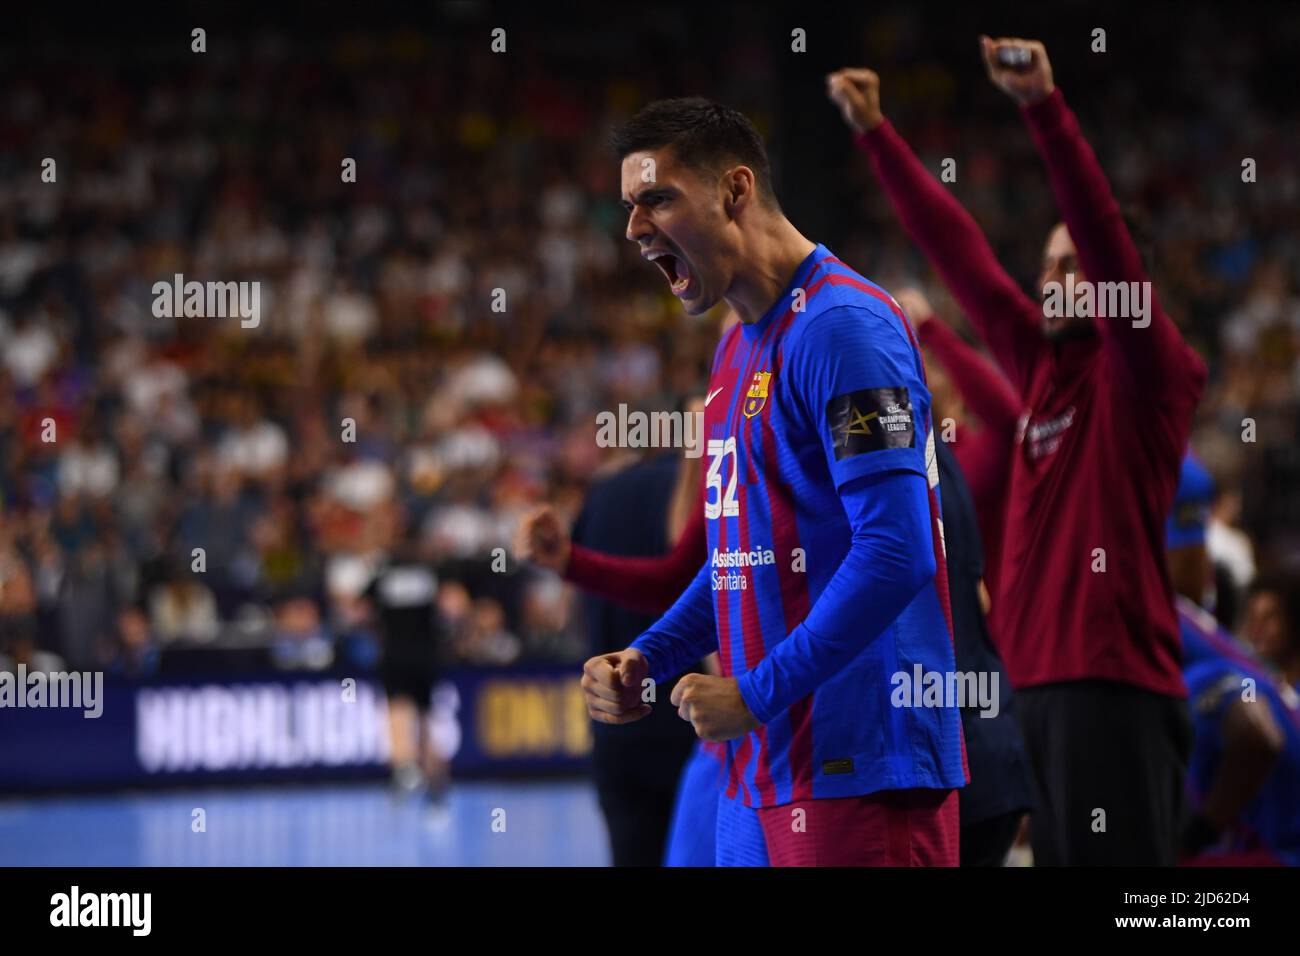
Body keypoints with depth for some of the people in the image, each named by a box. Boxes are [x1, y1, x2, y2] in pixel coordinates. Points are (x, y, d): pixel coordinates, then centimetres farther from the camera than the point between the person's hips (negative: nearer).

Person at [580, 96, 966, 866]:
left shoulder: (844, 327, -14)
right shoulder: (737, 352, 18)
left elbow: (896, 556, -21)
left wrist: (755, 695, -18)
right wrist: (649, 663, 11)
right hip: (763, 772, 9)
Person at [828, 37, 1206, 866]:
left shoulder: (1146, 373, -3)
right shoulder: (1042, 363, 16)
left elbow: (1106, 235, -15)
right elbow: (959, 251, 18)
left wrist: (1046, 107, -25)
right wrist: (876, 135, 18)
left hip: (1116, 685, -8)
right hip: (1035, 682, 8)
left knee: (1120, 860, -10)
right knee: (1058, 858, 8)